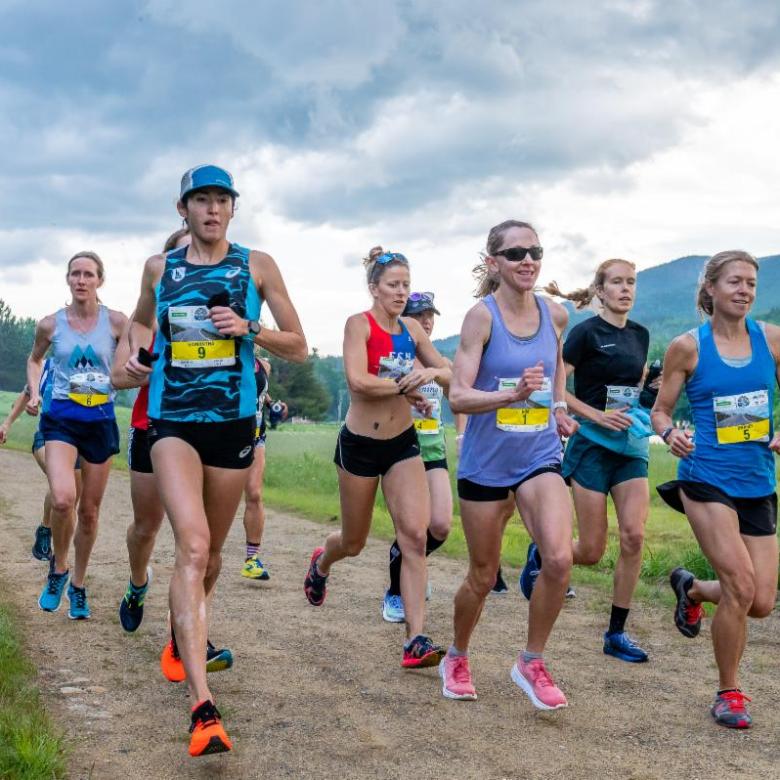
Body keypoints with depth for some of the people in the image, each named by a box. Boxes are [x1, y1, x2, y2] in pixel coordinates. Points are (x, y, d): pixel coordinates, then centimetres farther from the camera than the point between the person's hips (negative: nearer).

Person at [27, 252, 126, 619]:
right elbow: (35, 359, 18)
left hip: (101, 420, 1)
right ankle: (59, 567, 5)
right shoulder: (51, 324, 0)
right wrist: (34, 392, 4)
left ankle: (78, 585, 28)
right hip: (61, 418, -1)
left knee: (90, 510, 9)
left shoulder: (116, 321, -3)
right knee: (63, 499, -23)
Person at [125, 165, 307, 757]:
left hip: (234, 421, 1)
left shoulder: (257, 265, 2)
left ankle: (182, 639, 48)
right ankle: (203, 709, -26)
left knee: (210, 553, 15)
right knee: (192, 546, -20)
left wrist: (249, 329, -14)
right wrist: (136, 351, 4)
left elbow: (298, 347, 4)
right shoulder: (159, 267, 7)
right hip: (172, 420, -1)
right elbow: (142, 322, 26)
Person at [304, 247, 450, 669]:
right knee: (354, 542, 13)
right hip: (360, 444, -4)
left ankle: (416, 640, -12)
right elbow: (358, 380, -25)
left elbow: (450, 372, 11)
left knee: (415, 534, -13)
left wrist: (430, 371, -11)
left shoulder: (412, 329, 5)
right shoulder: (359, 324, -11)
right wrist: (405, 385, -15)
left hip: (403, 444, 4)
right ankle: (321, 562, 51)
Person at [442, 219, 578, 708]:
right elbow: (459, 396, -19)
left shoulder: (554, 314, 0)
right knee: (484, 576, 9)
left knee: (560, 558, -19)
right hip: (486, 461, -3)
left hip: (540, 456, 3)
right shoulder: (482, 316, -12)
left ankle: (532, 663, 4)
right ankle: (458, 659, 36)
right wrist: (513, 394, -35)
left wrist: (559, 406, 8)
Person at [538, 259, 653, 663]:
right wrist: (598, 415, -18)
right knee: (591, 551, -2)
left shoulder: (640, 334, 10)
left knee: (634, 536, -7)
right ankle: (540, 554, 31)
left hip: (631, 447, 5)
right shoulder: (586, 332, -9)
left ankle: (616, 633, 3)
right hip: (592, 445, -5)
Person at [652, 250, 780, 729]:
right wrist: (670, 433, -18)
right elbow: (661, 410, 3)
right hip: (707, 478, -4)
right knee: (740, 587, -15)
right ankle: (729, 693, 7)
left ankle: (691, 589, 36)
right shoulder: (687, 347, -5)